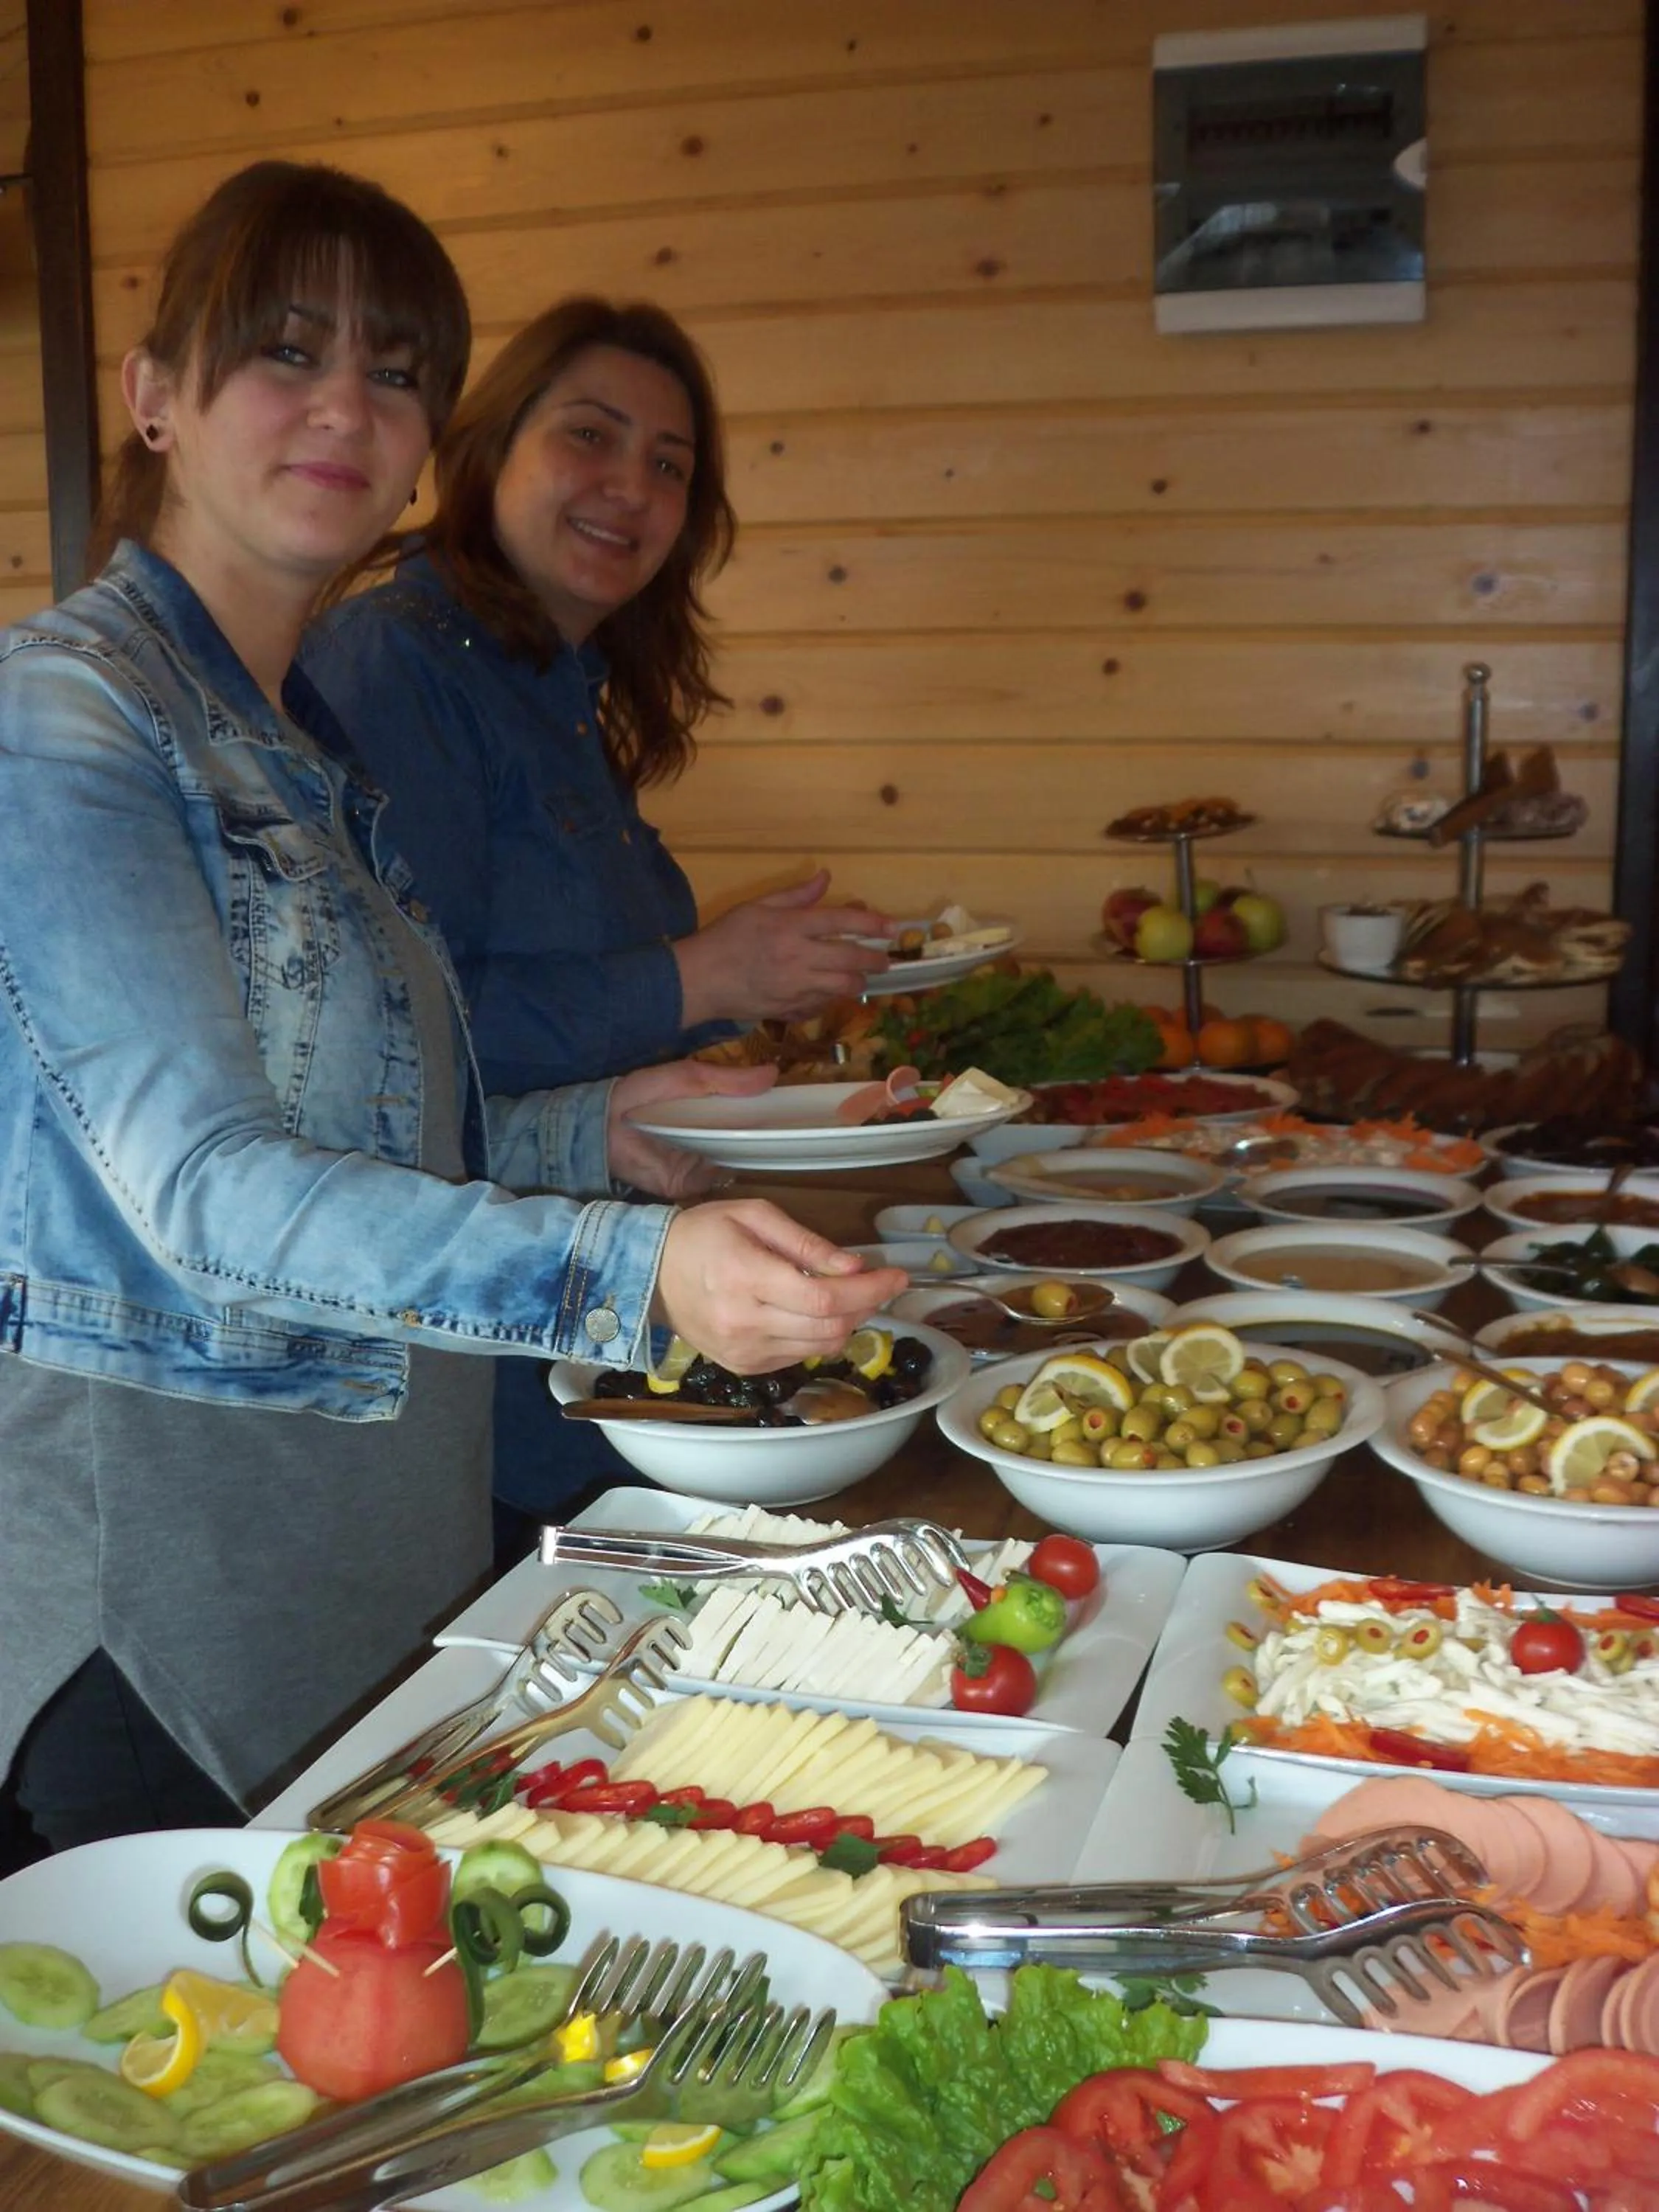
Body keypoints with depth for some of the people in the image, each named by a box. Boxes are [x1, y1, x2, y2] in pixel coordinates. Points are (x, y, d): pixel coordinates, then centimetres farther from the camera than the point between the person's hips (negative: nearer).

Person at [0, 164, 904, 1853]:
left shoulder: (300, 739, 11)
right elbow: (199, 1188, -25)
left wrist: (584, 1135, 5)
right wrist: (633, 1269, -36)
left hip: (366, 1535, 8)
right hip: (155, 1564, -8)